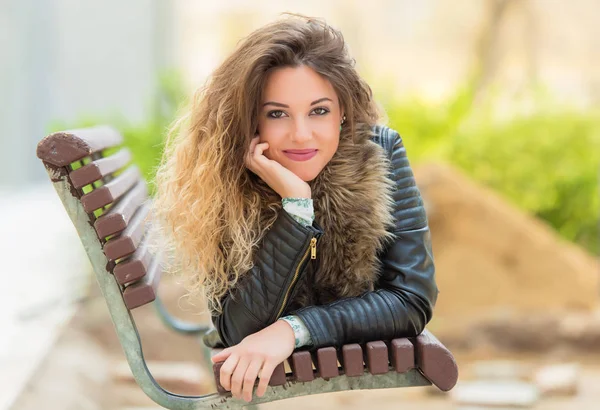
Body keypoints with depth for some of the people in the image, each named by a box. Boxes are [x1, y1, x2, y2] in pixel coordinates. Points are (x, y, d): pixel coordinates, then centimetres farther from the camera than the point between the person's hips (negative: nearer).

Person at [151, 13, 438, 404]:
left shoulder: (379, 153, -12)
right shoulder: (221, 180, -15)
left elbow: (414, 299, -13)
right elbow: (237, 333, -20)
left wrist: (294, 329, -25)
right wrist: (294, 203, -27)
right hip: (267, 384, -1)